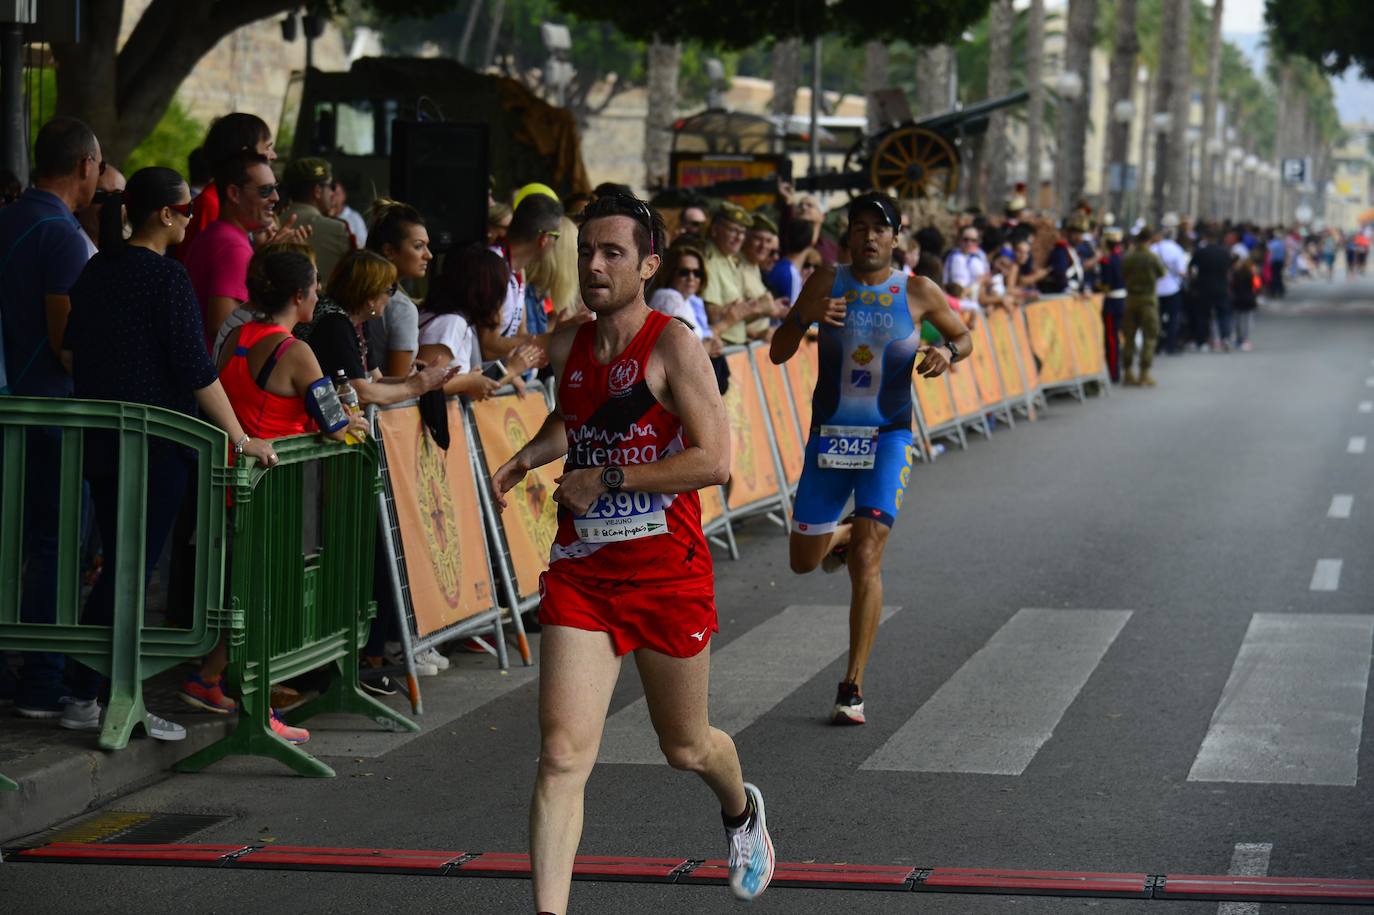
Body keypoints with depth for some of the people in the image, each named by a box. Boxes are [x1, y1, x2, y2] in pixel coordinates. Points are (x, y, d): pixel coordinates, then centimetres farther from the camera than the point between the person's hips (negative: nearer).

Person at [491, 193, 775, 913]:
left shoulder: (673, 345, -13)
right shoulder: (567, 347, 5)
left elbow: (713, 460, -20)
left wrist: (607, 479, -18)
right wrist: (527, 458, 9)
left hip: (667, 571, -3)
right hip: (581, 571, 3)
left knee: (686, 748, 17)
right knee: (561, 756, -12)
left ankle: (741, 812, 52)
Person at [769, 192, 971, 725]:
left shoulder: (917, 293, -2)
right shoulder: (827, 284, -1)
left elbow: (964, 338, 14)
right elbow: (777, 353, -2)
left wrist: (948, 352, -10)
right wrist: (805, 317, -22)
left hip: (888, 438, -2)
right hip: (829, 435, 2)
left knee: (866, 560, -14)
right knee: (803, 561, 9)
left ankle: (853, 689, -8)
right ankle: (842, 536, 47)